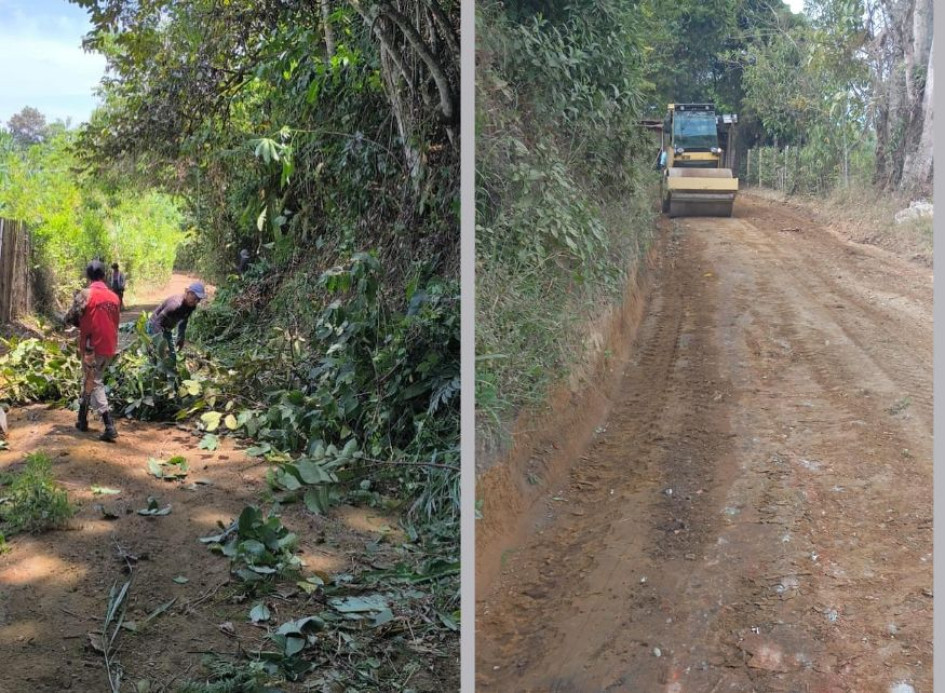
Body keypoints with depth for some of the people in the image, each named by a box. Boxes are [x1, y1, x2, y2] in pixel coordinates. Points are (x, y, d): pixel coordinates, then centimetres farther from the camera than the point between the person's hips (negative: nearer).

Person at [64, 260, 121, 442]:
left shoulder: (85, 294, -11)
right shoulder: (114, 297, 8)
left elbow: (70, 318, -9)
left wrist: (82, 322, 11)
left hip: (92, 347, -6)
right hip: (109, 347, 6)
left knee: (94, 384, 0)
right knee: (89, 380, 20)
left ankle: (109, 427, -8)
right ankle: (82, 420, 30)